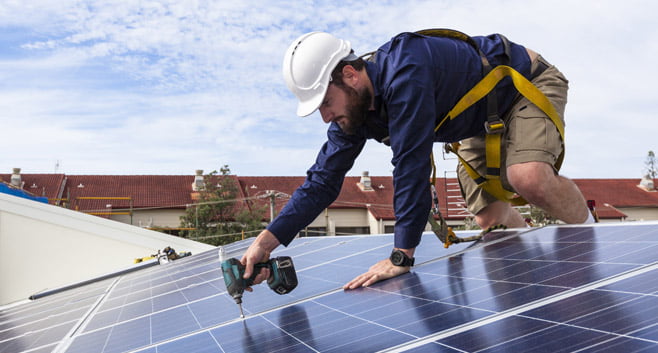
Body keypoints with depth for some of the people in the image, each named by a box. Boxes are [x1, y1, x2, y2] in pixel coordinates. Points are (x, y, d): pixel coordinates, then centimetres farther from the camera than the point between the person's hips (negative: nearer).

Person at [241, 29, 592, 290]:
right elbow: (323, 180, -11)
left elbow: (411, 165, -43)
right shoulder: (353, 108, -13)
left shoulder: (403, 72, -40)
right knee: (488, 219, 2)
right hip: (483, 123, 8)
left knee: (528, 179, -33)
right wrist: (267, 240, -20)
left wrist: (401, 257, -38)